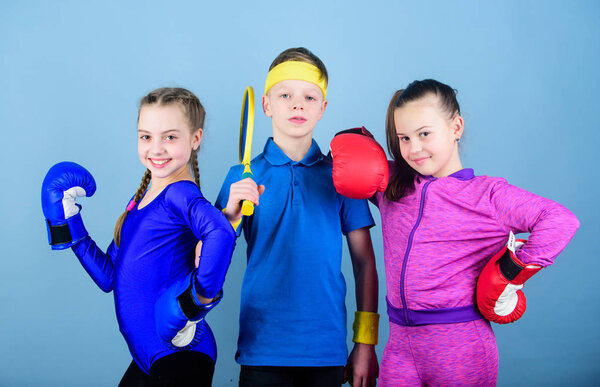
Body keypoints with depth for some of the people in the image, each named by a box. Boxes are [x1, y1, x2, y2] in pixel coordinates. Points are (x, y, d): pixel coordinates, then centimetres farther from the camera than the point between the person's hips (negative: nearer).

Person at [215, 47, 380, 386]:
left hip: (327, 349, 1)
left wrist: (366, 343, 2)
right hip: (261, 349, 0)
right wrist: (231, 216, -20)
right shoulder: (242, 177, 1)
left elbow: (364, 261, 4)